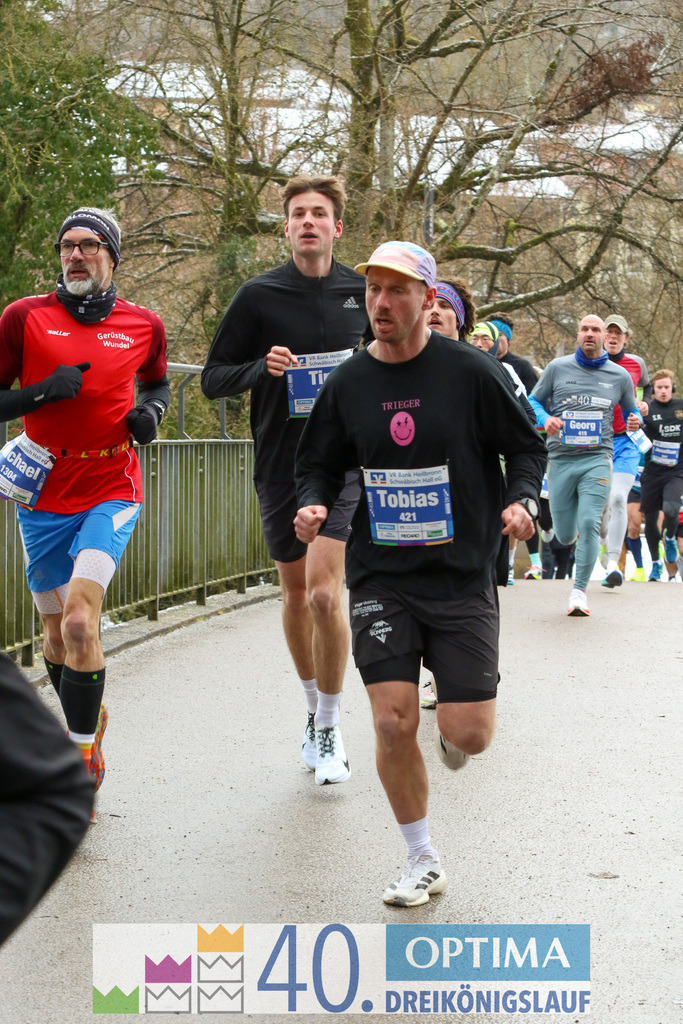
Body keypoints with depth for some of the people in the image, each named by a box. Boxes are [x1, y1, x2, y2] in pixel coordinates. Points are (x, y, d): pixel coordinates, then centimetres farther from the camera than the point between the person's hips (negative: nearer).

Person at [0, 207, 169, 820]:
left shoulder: (144, 325, 2)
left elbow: (157, 383, 22)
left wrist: (151, 411, 0)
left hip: (111, 492, -2)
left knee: (80, 618, -21)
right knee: (58, 629, 14)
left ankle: (82, 761, -10)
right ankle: (87, 722, 42)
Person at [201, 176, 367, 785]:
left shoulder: (364, 293, 4)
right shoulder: (259, 296, -1)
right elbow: (213, 379, 2)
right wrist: (262, 368, -16)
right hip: (280, 462, 1)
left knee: (324, 592, -15)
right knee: (296, 594, 12)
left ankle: (330, 725, 1)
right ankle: (314, 709, 33)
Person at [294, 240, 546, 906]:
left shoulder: (470, 372, -5)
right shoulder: (346, 384, 3)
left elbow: (526, 446, 4)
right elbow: (319, 465, 13)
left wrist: (521, 500, -14)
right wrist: (314, 504, -8)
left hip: (463, 576, -2)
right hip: (380, 577, 2)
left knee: (468, 734, -6)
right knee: (392, 722, -8)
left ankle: (450, 724, 35)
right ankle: (422, 863, 11)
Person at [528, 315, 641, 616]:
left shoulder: (620, 376, 8)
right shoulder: (558, 368, 5)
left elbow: (631, 412, 20)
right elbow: (533, 401, 12)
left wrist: (635, 422, -4)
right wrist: (545, 419, -9)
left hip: (597, 459, -1)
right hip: (561, 459, 1)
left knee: (589, 523, -17)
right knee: (564, 536, 6)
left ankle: (579, 590, -6)